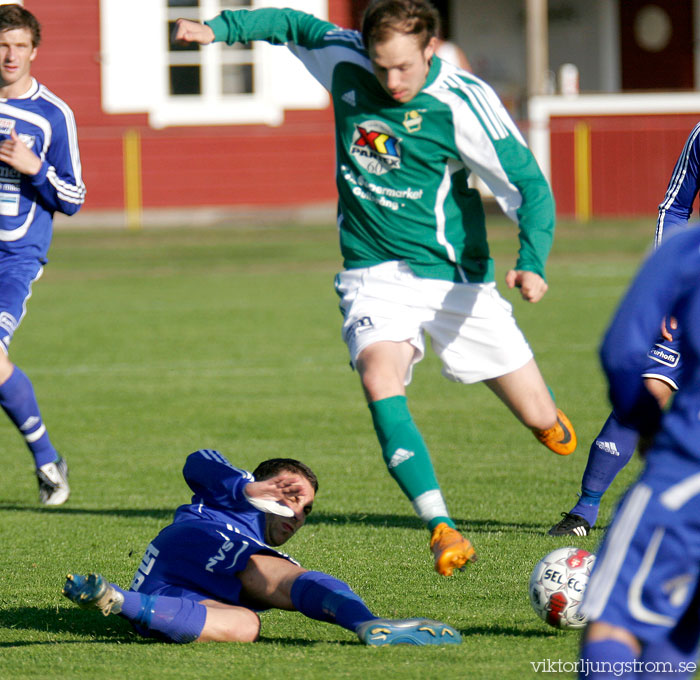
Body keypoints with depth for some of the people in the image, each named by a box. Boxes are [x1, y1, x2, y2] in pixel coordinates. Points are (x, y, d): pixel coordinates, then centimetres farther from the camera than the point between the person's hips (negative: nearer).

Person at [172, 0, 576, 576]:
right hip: (375, 275, 2)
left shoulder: (462, 102, -17)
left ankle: (549, 421, 43)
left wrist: (532, 260, -33)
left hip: (455, 277, -2)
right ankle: (441, 527, -28)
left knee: (544, 423, 3)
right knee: (380, 379, -30)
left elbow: (528, 184, -18)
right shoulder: (344, 61, -7)